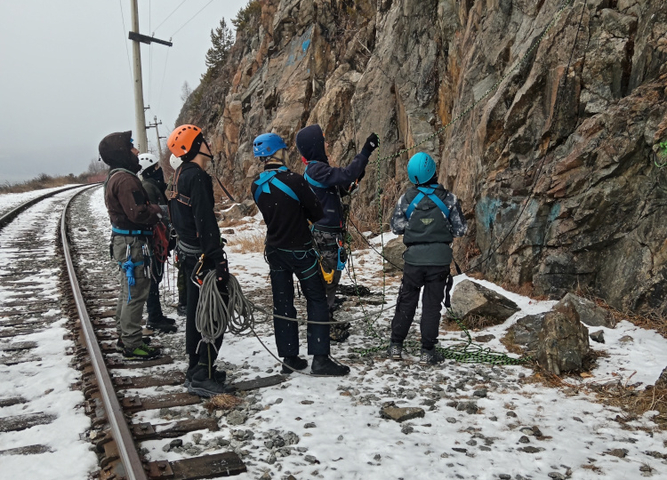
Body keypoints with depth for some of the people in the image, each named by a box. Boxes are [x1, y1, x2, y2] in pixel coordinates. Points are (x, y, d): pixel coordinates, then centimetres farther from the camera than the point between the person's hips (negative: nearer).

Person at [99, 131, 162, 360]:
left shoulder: (115, 177, 14)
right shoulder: (125, 179, -20)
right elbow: (138, 213, -25)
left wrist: (154, 210, 4)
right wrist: (161, 210, -11)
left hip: (124, 240, 11)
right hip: (132, 242, -11)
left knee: (128, 291, 19)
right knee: (136, 292, -5)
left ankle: (125, 336, 31)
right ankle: (132, 344, 2)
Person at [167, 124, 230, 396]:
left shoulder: (181, 175, 13)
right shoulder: (197, 177, -18)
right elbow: (205, 221, -24)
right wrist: (218, 261, -24)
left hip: (188, 252, 10)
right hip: (202, 255, -10)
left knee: (196, 310, 17)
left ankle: (195, 369, 27)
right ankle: (203, 376, -2)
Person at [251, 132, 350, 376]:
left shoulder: (256, 186, 0)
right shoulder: (294, 180, -17)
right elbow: (316, 212, -8)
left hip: (275, 250, 6)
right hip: (300, 250, -6)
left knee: (282, 303, 10)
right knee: (317, 301, 3)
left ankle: (289, 358, 15)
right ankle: (320, 358, 1)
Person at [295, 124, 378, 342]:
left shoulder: (315, 169, 14)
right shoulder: (317, 169, -19)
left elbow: (337, 191, 20)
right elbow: (345, 176, -31)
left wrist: (355, 180, 7)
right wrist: (365, 152, -27)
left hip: (328, 233, 11)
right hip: (326, 234, -11)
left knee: (329, 279, 18)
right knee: (328, 280, -4)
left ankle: (327, 322, 30)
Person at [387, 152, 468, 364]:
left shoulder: (407, 198, -4)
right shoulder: (448, 198, -6)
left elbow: (396, 227, 1)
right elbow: (460, 229, -1)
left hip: (414, 257, 1)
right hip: (440, 258, -1)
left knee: (406, 301, 14)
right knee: (432, 304, 7)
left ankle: (396, 345, 19)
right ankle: (427, 351, 10)